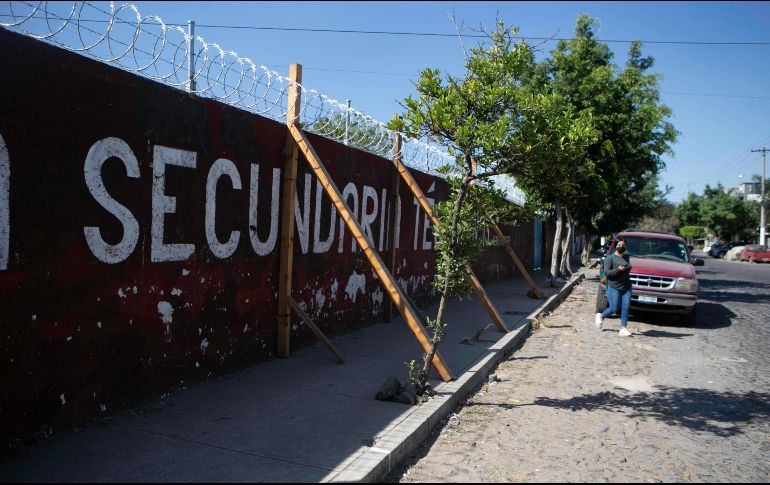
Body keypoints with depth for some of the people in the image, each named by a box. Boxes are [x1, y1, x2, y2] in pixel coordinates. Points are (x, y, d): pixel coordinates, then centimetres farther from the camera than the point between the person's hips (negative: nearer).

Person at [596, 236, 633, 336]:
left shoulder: (627, 257, 13)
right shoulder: (610, 258, -5)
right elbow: (607, 272, -12)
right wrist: (618, 270, -22)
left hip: (626, 288, 5)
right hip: (614, 288, -5)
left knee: (625, 308, -4)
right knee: (614, 308, -3)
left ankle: (623, 329, 0)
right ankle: (601, 316, 25)